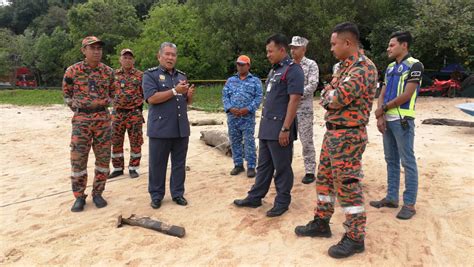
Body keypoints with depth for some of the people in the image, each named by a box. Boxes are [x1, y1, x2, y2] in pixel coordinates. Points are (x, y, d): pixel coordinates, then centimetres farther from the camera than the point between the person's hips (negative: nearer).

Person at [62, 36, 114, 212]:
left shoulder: (108, 71, 3)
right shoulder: (72, 71, -3)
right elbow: (66, 94, 10)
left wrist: (103, 104, 8)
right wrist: (77, 107, 4)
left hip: (103, 119, 2)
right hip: (81, 120, -2)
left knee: (103, 158, 5)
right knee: (78, 159, 0)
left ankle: (97, 193, 20)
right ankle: (79, 196, 14)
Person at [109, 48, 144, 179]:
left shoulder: (140, 75, 1)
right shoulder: (114, 74, 8)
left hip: (135, 113, -3)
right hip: (117, 113, 3)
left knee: (135, 142, 3)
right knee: (116, 142, 7)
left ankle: (133, 168, 16)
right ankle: (118, 168, 20)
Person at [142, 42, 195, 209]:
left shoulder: (182, 76, 15)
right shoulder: (150, 75, -2)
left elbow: (187, 102, 19)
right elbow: (152, 98, -15)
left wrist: (189, 94, -5)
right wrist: (175, 91, -18)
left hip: (181, 128, 5)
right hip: (160, 129, -5)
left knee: (179, 164, 11)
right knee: (157, 164, 5)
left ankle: (178, 193, 23)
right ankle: (156, 195, 18)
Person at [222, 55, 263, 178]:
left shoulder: (255, 80, 7)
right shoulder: (230, 80, 15)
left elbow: (258, 97, -2)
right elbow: (225, 96, 7)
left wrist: (248, 109, -15)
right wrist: (230, 108, -10)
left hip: (248, 117, -3)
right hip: (232, 117, 4)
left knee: (249, 142, -4)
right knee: (235, 142, 8)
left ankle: (251, 166, 3)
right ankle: (238, 165, 20)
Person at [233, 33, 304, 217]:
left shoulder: (293, 70, -11)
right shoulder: (274, 70, 17)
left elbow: (294, 100, -18)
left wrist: (285, 129, -22)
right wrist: (265, 123, 18)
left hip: (280, 128, -9)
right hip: (266, 127, 9)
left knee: (282, 168, 3)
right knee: (263, 165, 15)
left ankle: (282, 202, 16)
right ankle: (255, 197, 25)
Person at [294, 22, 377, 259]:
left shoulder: (363, 68, -18)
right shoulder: (344, 66, 14)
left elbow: (337, 99, -24)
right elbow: (325, 97, 13)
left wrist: (329, 95, -4)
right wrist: (332, 97, -8)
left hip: (348, 136, -10)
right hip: (332, 132, 10)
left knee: (347, 185, -2)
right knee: (325, 178, 17)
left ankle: (355, 238, 13)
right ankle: (321, 223, 31)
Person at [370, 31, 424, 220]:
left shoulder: (414, 65, -8)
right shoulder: (390, 68, 15)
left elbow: (406, 95, -16)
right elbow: (382, 94, 11)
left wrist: (383, 109, -7)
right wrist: (380, 117, -4)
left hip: (403, 120, -8)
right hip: (387, 120, 8)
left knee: (407, 162, -1)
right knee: (391, 160, 13)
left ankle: (409, 203, 6)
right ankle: (391, 197, 23)